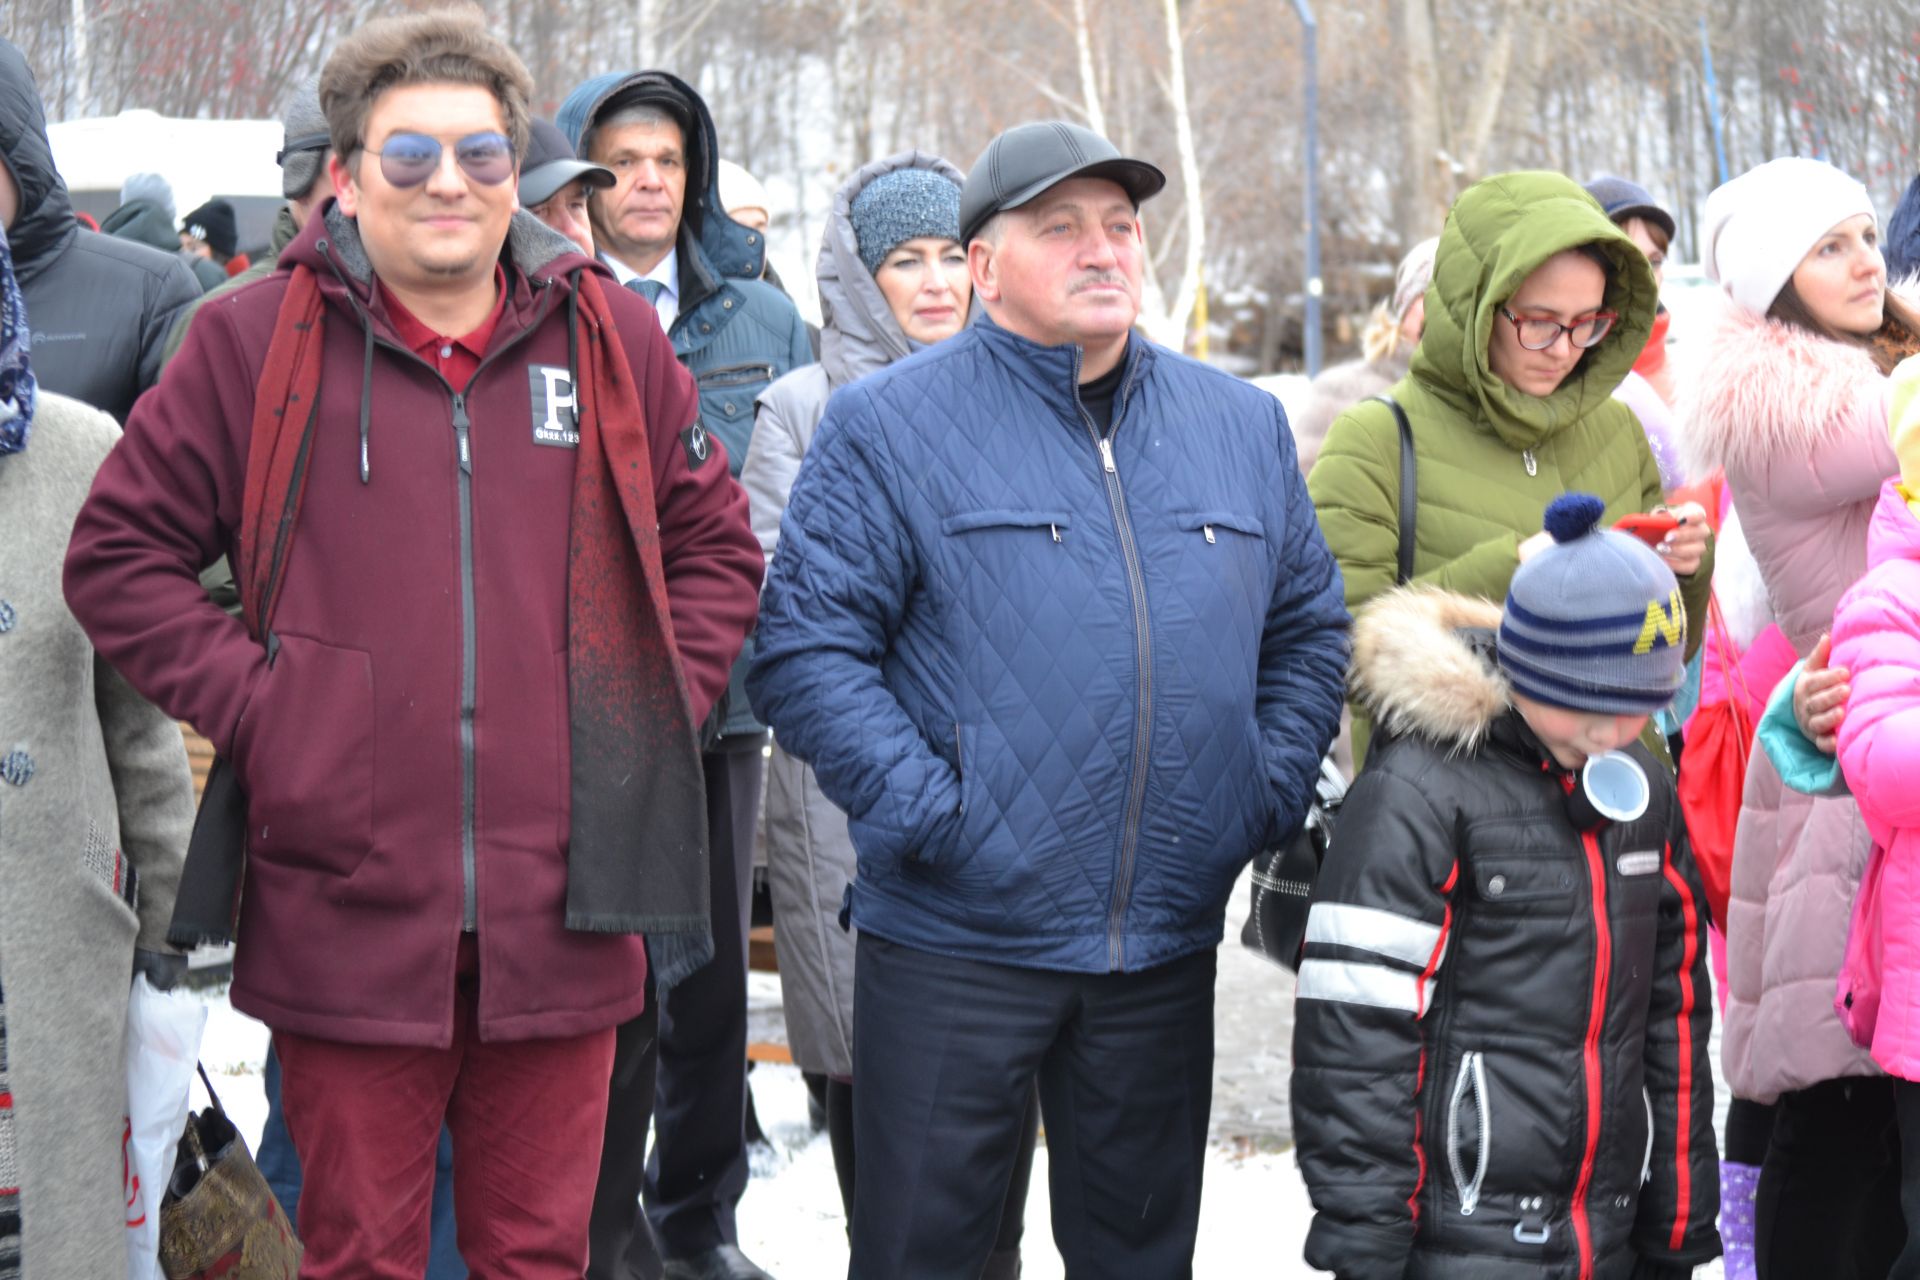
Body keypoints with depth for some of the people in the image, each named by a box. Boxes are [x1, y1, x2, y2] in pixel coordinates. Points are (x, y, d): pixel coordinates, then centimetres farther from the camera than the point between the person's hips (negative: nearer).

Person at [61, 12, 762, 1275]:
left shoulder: (609, 338, 8)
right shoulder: (253, 341, 1)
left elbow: (716, 544, 18)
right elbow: (122, 556, 5)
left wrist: (655, 703, 4)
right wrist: (248, 699, -6)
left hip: (562, 916, 2)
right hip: (347, 920, -2)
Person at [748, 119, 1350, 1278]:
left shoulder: (1243, 424, 11)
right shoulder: (888, 427, -4)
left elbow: (1310, 625, 17)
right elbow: (810, 651, -10)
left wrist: (1273, 791, 4)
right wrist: (925, 814, -17)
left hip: (1169, 942, 4)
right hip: (955, 935, -4)